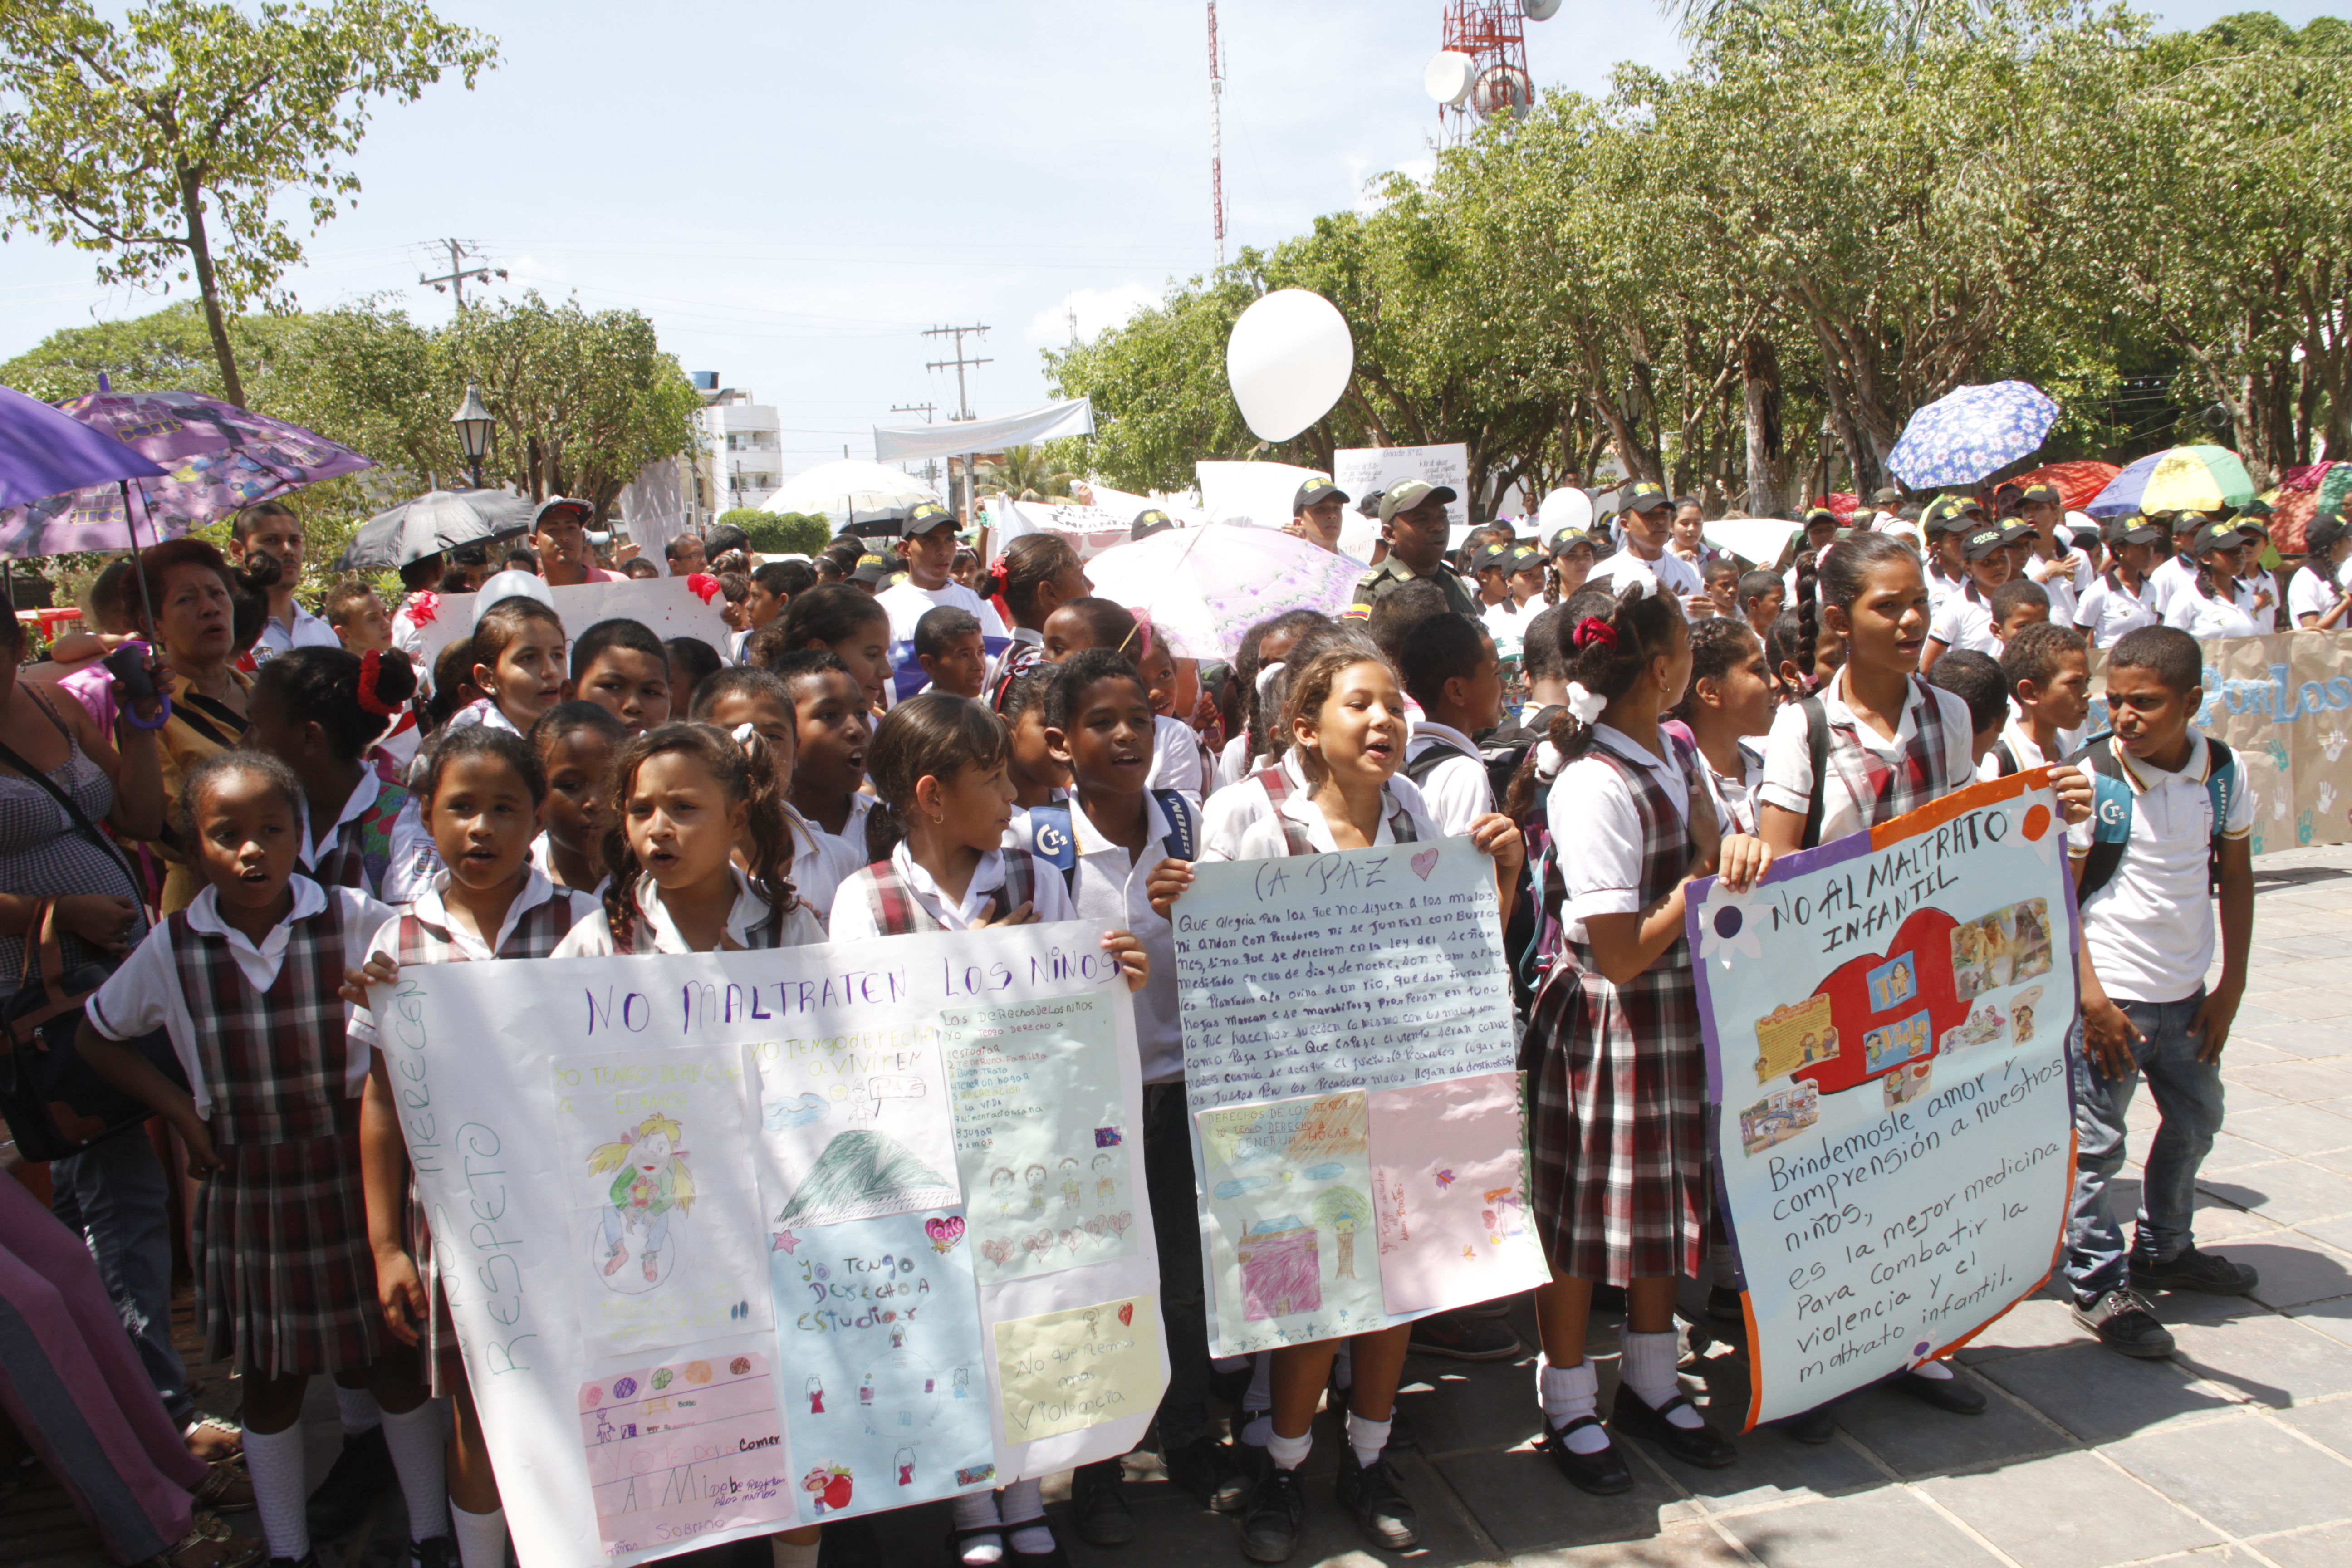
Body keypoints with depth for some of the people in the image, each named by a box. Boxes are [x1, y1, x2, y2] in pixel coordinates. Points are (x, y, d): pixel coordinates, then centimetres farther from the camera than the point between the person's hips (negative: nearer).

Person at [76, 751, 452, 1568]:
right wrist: (181, 1111, 2)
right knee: (270, 1377, 14)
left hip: (353, 1169, -1)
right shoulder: (172, 947, -5)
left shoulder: (354, 921, -12)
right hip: (247, 1185, 2)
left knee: (391, 1362, 9)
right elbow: (97, 1038, 11)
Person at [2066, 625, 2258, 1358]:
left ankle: (2164, 1250, 42)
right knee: (2096, 1142, -1)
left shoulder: (2225, 772, -3)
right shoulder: (2091, 778, -16)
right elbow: (2061, 895, -13)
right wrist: (2091, 997, -17)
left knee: (2195, 1120, 21)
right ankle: (2099, 1284, 15)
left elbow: (2236, 874, 8)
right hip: (2111, 994, -6)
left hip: (2187, 992, 6)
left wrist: (2231, 985, 5)